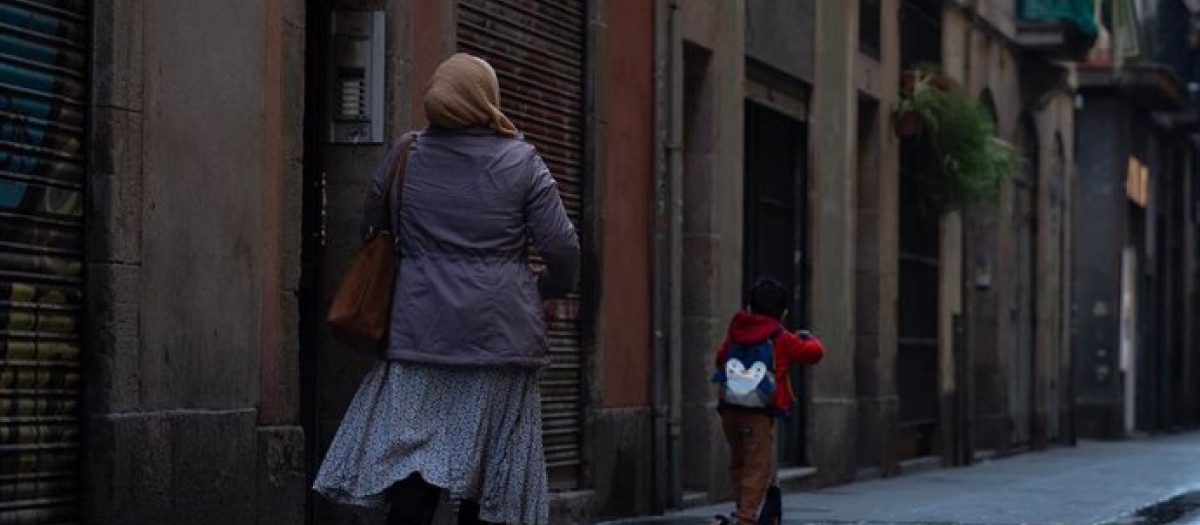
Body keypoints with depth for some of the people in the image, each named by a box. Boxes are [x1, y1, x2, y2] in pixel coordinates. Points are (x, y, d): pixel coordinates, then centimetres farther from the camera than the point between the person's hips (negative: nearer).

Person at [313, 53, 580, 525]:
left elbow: (371, 232, 15)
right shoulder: (521, 162, -3)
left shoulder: (405, 157, 4)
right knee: (490, 474, 6)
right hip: (501, 336, -1)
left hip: (420, 331, 1)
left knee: (410, 468, -2)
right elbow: (562, 249, -3)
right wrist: (549, 288, 18)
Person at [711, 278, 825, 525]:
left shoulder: (735, 334, 14)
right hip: (758, 413, -5)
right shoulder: (782, 340, 0)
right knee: (759, 468, -3)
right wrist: (809, 339, 26)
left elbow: (719, 360, 27)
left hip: (729, 409, 5)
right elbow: (814, 353, 4)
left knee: (739, 462, 21)